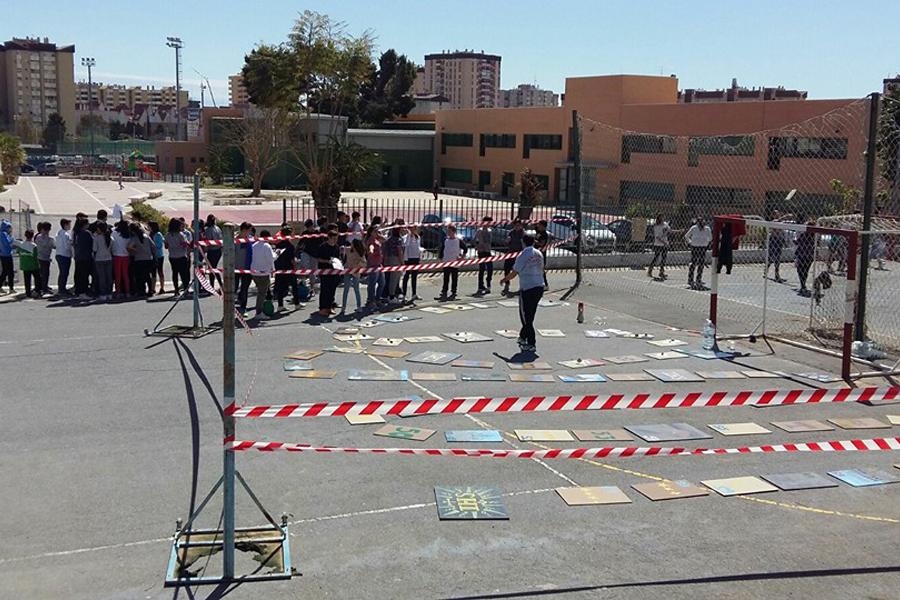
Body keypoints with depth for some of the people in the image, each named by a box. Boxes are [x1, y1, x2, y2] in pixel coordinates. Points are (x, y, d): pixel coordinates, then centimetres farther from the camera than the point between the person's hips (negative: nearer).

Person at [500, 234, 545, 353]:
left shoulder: (522, 256, -12)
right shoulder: (539, 254, 8)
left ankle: (531, 344, -1)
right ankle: (523, 337, 30)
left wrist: (504, 279, 11)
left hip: (527, 289, -7)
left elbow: (514, 273, -7)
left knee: (526, 317, 1)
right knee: (530, 315, 18)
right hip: (539, 287, 7)